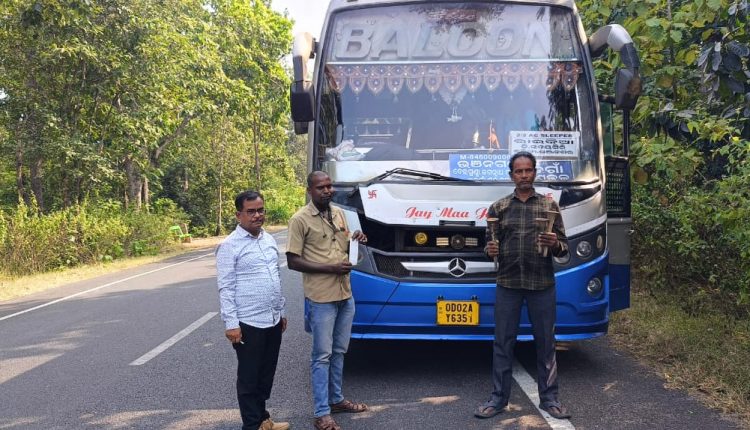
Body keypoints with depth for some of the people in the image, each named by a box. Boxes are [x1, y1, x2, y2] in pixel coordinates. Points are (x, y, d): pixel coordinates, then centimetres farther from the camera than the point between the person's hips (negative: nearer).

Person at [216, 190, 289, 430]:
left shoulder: (269, 240, 10)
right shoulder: (230, 246, -11)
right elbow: (225, 288, -13)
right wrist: (231, 323, -16)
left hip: (273, 321, 7)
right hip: (249, 323, -7)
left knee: (266, 374, 17)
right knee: (249, 377, 4)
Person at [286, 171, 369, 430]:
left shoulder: (338, 213, 9)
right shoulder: (300, 219, -12)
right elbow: (292, 261, -14)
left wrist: (356, 241, -1)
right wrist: (329, 268, -19)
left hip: (345, 294, 7)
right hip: (321, 298, -7)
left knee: (339, 351, 17)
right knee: (322, 355, -1)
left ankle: (336, 399, 31)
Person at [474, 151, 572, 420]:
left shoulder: (550, 206, 7)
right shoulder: (498, 208, 9)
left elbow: (564, 248, 6)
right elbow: (490, 246, 12)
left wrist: (555, 244, -16)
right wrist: (491, 251, -11)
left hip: (542, 284, 0)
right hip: (507, 284, 1)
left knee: (545, 342, 5)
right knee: (503, 342, 3)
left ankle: (549, 398, 16)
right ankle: (499, 398, 12)